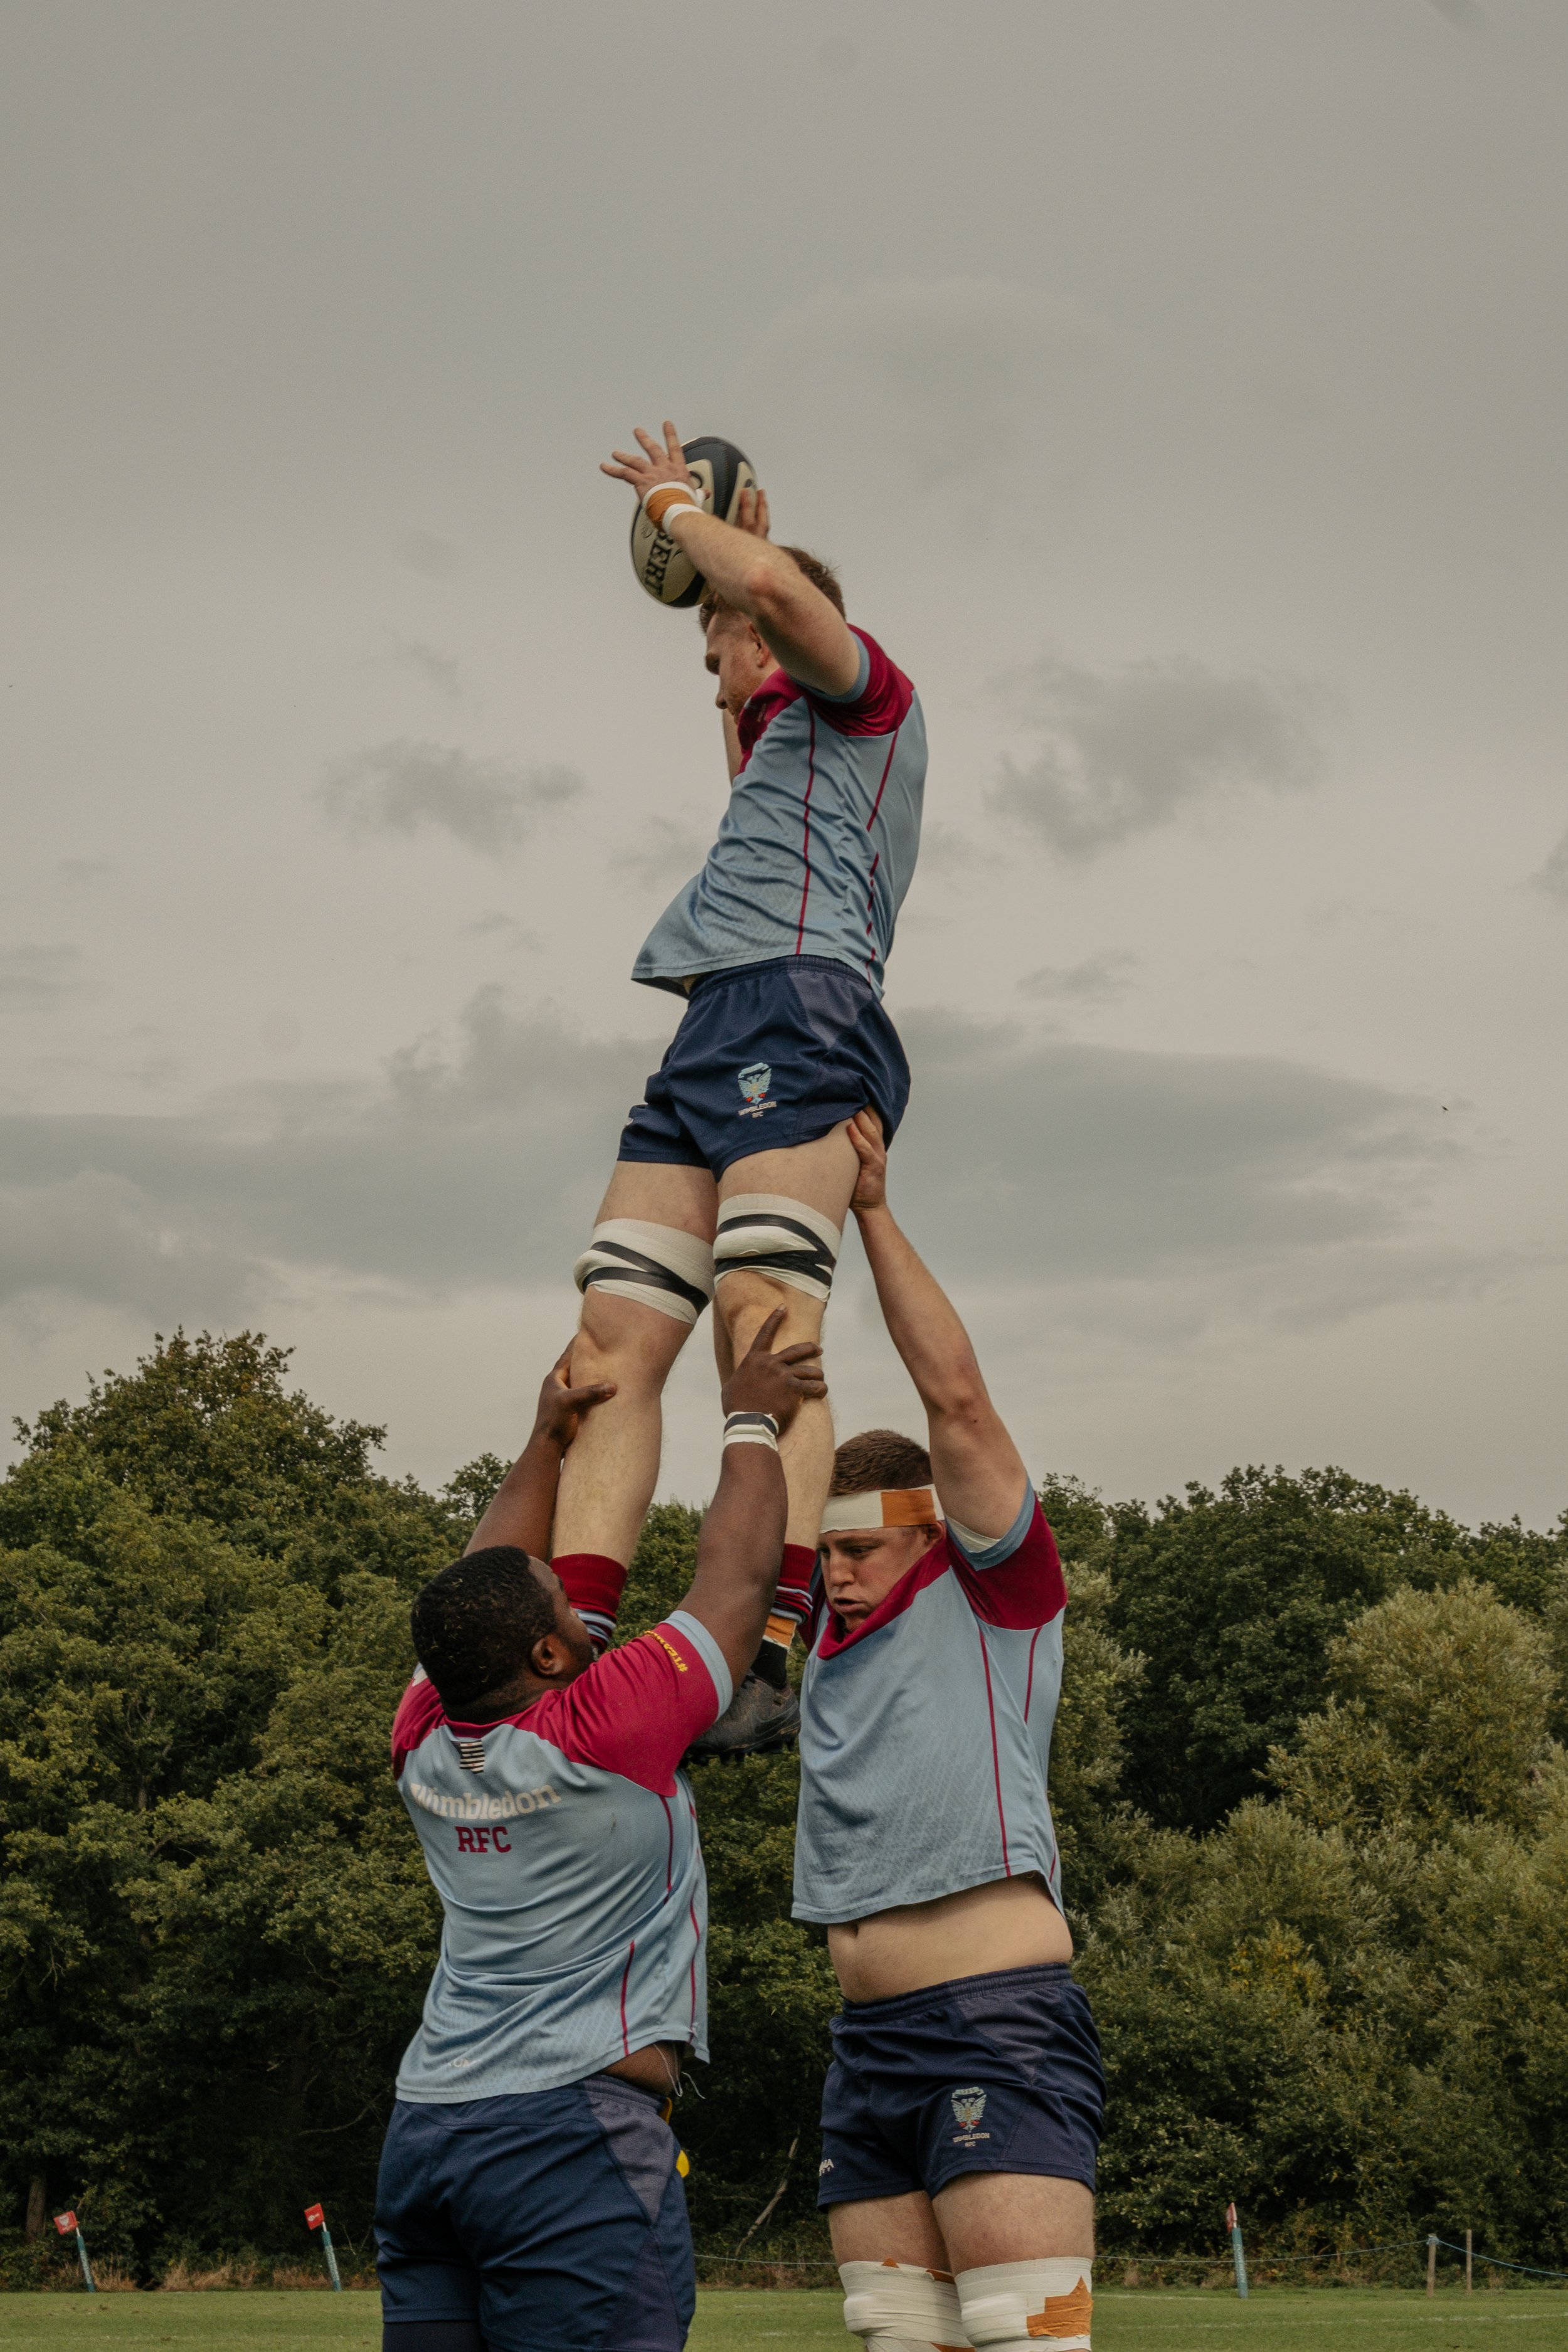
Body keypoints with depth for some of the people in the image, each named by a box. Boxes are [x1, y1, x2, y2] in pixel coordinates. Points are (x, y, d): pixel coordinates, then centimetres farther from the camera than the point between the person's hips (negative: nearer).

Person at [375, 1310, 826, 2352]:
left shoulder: (427, 1749, 7)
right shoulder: (602, 1734, -10)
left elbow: (481, 1592, 25)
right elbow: (737, 1575, 2)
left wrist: (547, 1443, 34)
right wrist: (753, 1423, 16)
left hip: (422, 2128, 7)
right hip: (573, 2131, -7)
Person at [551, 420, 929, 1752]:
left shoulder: (867, 689, 11)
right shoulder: (789, 738, 36)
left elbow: (776, 587, -10)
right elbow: (747, 758, 61)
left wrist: (676, 505, 6)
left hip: (794, 1009, -9)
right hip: (712, 1043, 9)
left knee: (764, 1329, -24)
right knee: (615, 1340, -7)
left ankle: (770, 1651, -36)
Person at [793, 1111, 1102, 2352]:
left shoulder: (996, 1596, 4)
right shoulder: (835, 1623, 20)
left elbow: (957, 1398, -5)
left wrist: (875, 1211, -2)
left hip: (1000, 2023, -7)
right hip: (871, 2046, 7)